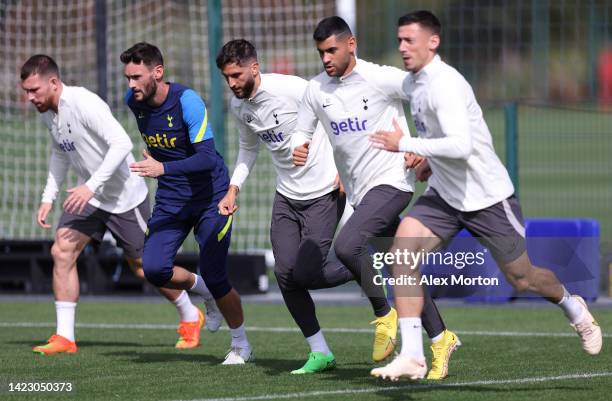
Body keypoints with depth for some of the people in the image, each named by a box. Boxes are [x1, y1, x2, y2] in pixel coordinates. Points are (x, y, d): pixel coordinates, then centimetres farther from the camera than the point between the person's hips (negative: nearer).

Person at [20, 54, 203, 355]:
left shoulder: (84, 104, -26)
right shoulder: (47, 112, 1)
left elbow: (122, 143, -32)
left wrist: (91, 186, -37)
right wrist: (48, 198, 9)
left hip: (124, 195, -7)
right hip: (88, 195, 7)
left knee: (143, 267, 4)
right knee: (62, 251, -11)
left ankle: (189, 316, 29)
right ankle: (64, 338, -8)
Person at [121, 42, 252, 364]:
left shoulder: (187, 101, -22)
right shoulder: (134, 101, -4)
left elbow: (207, 157, -29)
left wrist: (163, 168, -40)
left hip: (209, 197, -5)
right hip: (170, 200, 5)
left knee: (214, 278, -6)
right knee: (154, 269, -14)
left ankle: (241, 346, 17)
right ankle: (201, 288, 19)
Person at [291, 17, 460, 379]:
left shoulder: (383, 79, -13)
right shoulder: (316, 89, 4)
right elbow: (303, 131, 12)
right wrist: (299, 148, -11)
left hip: (392, 180, -6)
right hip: (359, 189, 6)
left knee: (347, 246, -25)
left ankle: (384, 315, -5)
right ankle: (441, 339, 20)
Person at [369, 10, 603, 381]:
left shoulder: (444, 83, -23)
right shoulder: (412, 83, 5)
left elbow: (461, 145, -34)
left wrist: (405, 145, -30)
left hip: (487, 196, -7)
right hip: (444, 195, 7)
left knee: (522, 278, 6)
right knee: (403, 247, -15)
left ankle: (573, 308, 41)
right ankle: (412, 357, -16)